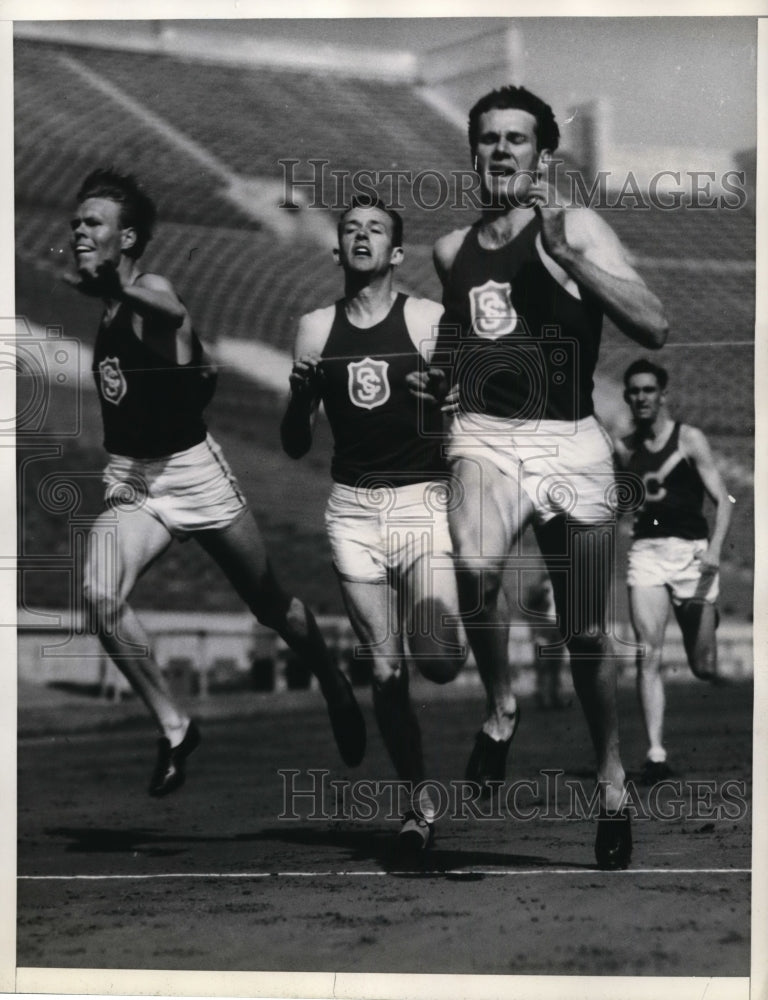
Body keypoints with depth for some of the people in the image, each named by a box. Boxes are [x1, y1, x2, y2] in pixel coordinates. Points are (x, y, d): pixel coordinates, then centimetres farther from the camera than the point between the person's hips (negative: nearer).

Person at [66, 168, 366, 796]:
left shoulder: (151, 292, -18)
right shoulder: (101, 307, 3)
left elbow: (172, 313, -48)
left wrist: (116, 292, -69)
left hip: (192, 471, -5)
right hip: (129, 480, 5)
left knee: (270, 605, 13)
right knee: (100, 597, -22)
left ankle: (336, 690, 41)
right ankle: (174, 729, -8)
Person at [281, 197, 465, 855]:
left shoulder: (432, 322, -2)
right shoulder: (316, 330, 8)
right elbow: (296, 447, 10)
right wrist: (299, 395, -8)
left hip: (424, 501, -3)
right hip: (353, 509, 3)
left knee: (438, 662, -15)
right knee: (385, 669, 2)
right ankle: (419, 801, 15)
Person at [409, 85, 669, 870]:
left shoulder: (577, 229, -3)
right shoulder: (452, 250, 11)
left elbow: (654, 329, -14)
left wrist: (568, 255, -21)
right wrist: (443, 379, 11)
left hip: (571, 443, -2)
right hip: (485, 435, 2)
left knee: (585, 635, 8)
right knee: (475, 564, -32)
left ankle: (612, 776, 31)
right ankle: (499, 708, -6)